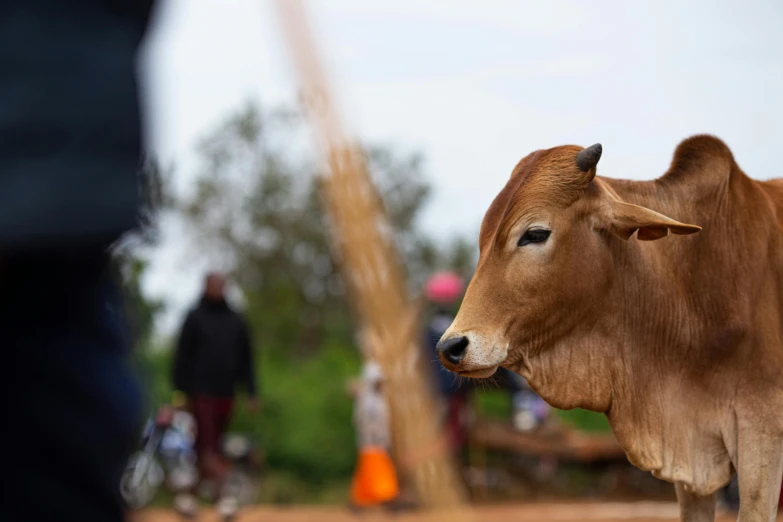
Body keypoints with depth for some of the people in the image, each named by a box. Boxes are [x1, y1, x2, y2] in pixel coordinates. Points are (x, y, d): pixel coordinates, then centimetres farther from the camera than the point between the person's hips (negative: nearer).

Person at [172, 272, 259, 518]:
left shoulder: (236, 320, 12)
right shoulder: (195, 318, 1)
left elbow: (246, 358, 13)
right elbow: (183, 357, -1)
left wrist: (251, 392, 7)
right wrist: (180, 391, -7)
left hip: (226, 394, 4)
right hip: (202, 393, -4)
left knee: (212, 445, 8)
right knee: (207, 445, -11)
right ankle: (224, 491, -19)